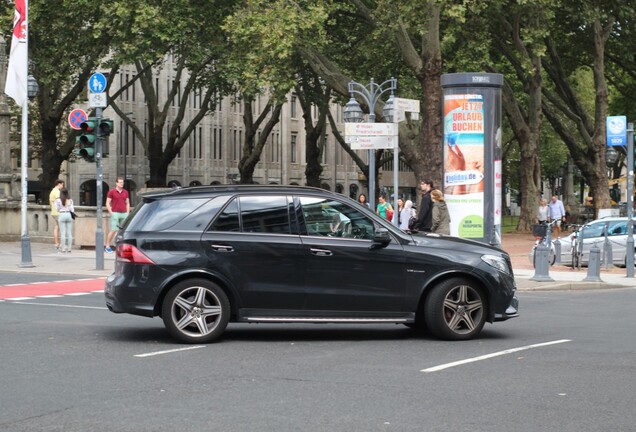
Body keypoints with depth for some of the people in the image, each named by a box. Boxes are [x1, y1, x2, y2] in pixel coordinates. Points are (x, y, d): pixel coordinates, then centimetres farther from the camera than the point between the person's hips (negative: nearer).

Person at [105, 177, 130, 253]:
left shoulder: (125, 192, 13)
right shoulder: (111, 192, 1)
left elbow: (127, 203, 17)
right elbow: (107, 203, 0)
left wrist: (127, 213, 8)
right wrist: (111, 213, -8)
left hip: (124, 213, 4)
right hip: (115, 213, -4)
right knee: (114, 230, -9)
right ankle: (107, 246, 1)